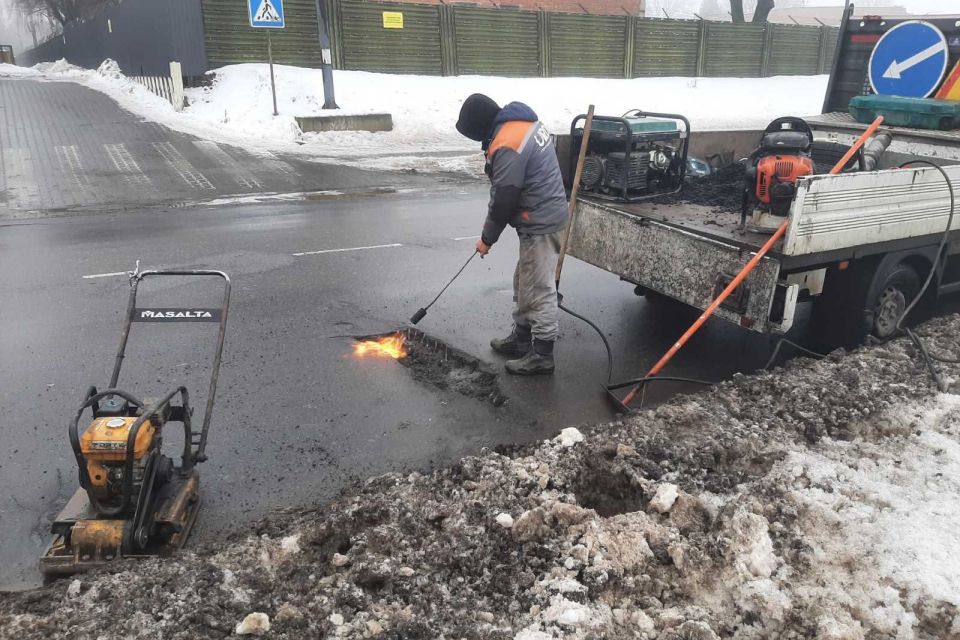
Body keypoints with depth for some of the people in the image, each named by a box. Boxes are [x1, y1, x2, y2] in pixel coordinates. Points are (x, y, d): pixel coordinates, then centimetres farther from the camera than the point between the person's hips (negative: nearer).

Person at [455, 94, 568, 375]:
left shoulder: (506, 146, -23)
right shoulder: (525, 122, 8)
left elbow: (502, 200, -18)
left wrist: (487, 238, -4)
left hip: (539, 224, -10)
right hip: (549, 212, 10)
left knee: (538, 290, -1)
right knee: (524, 283, 20)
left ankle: (542, 355, 9)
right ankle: (521, 339, 33)